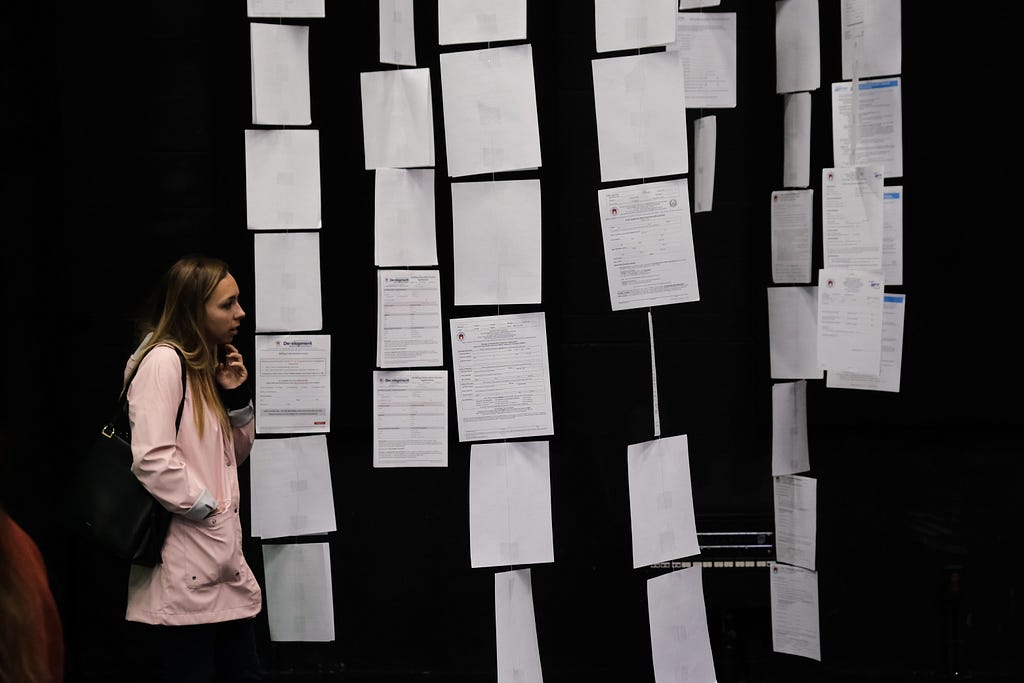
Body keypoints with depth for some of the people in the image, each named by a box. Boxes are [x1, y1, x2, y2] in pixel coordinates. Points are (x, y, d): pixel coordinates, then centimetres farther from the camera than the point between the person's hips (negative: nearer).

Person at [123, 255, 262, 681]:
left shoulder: (207, 365, 16)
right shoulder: (163, 361, -12)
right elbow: (151, 459, -22)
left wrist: (237, 398, 5)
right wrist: (208, 511, -14)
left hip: (221, 558, 9)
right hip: (184, 568, -9)